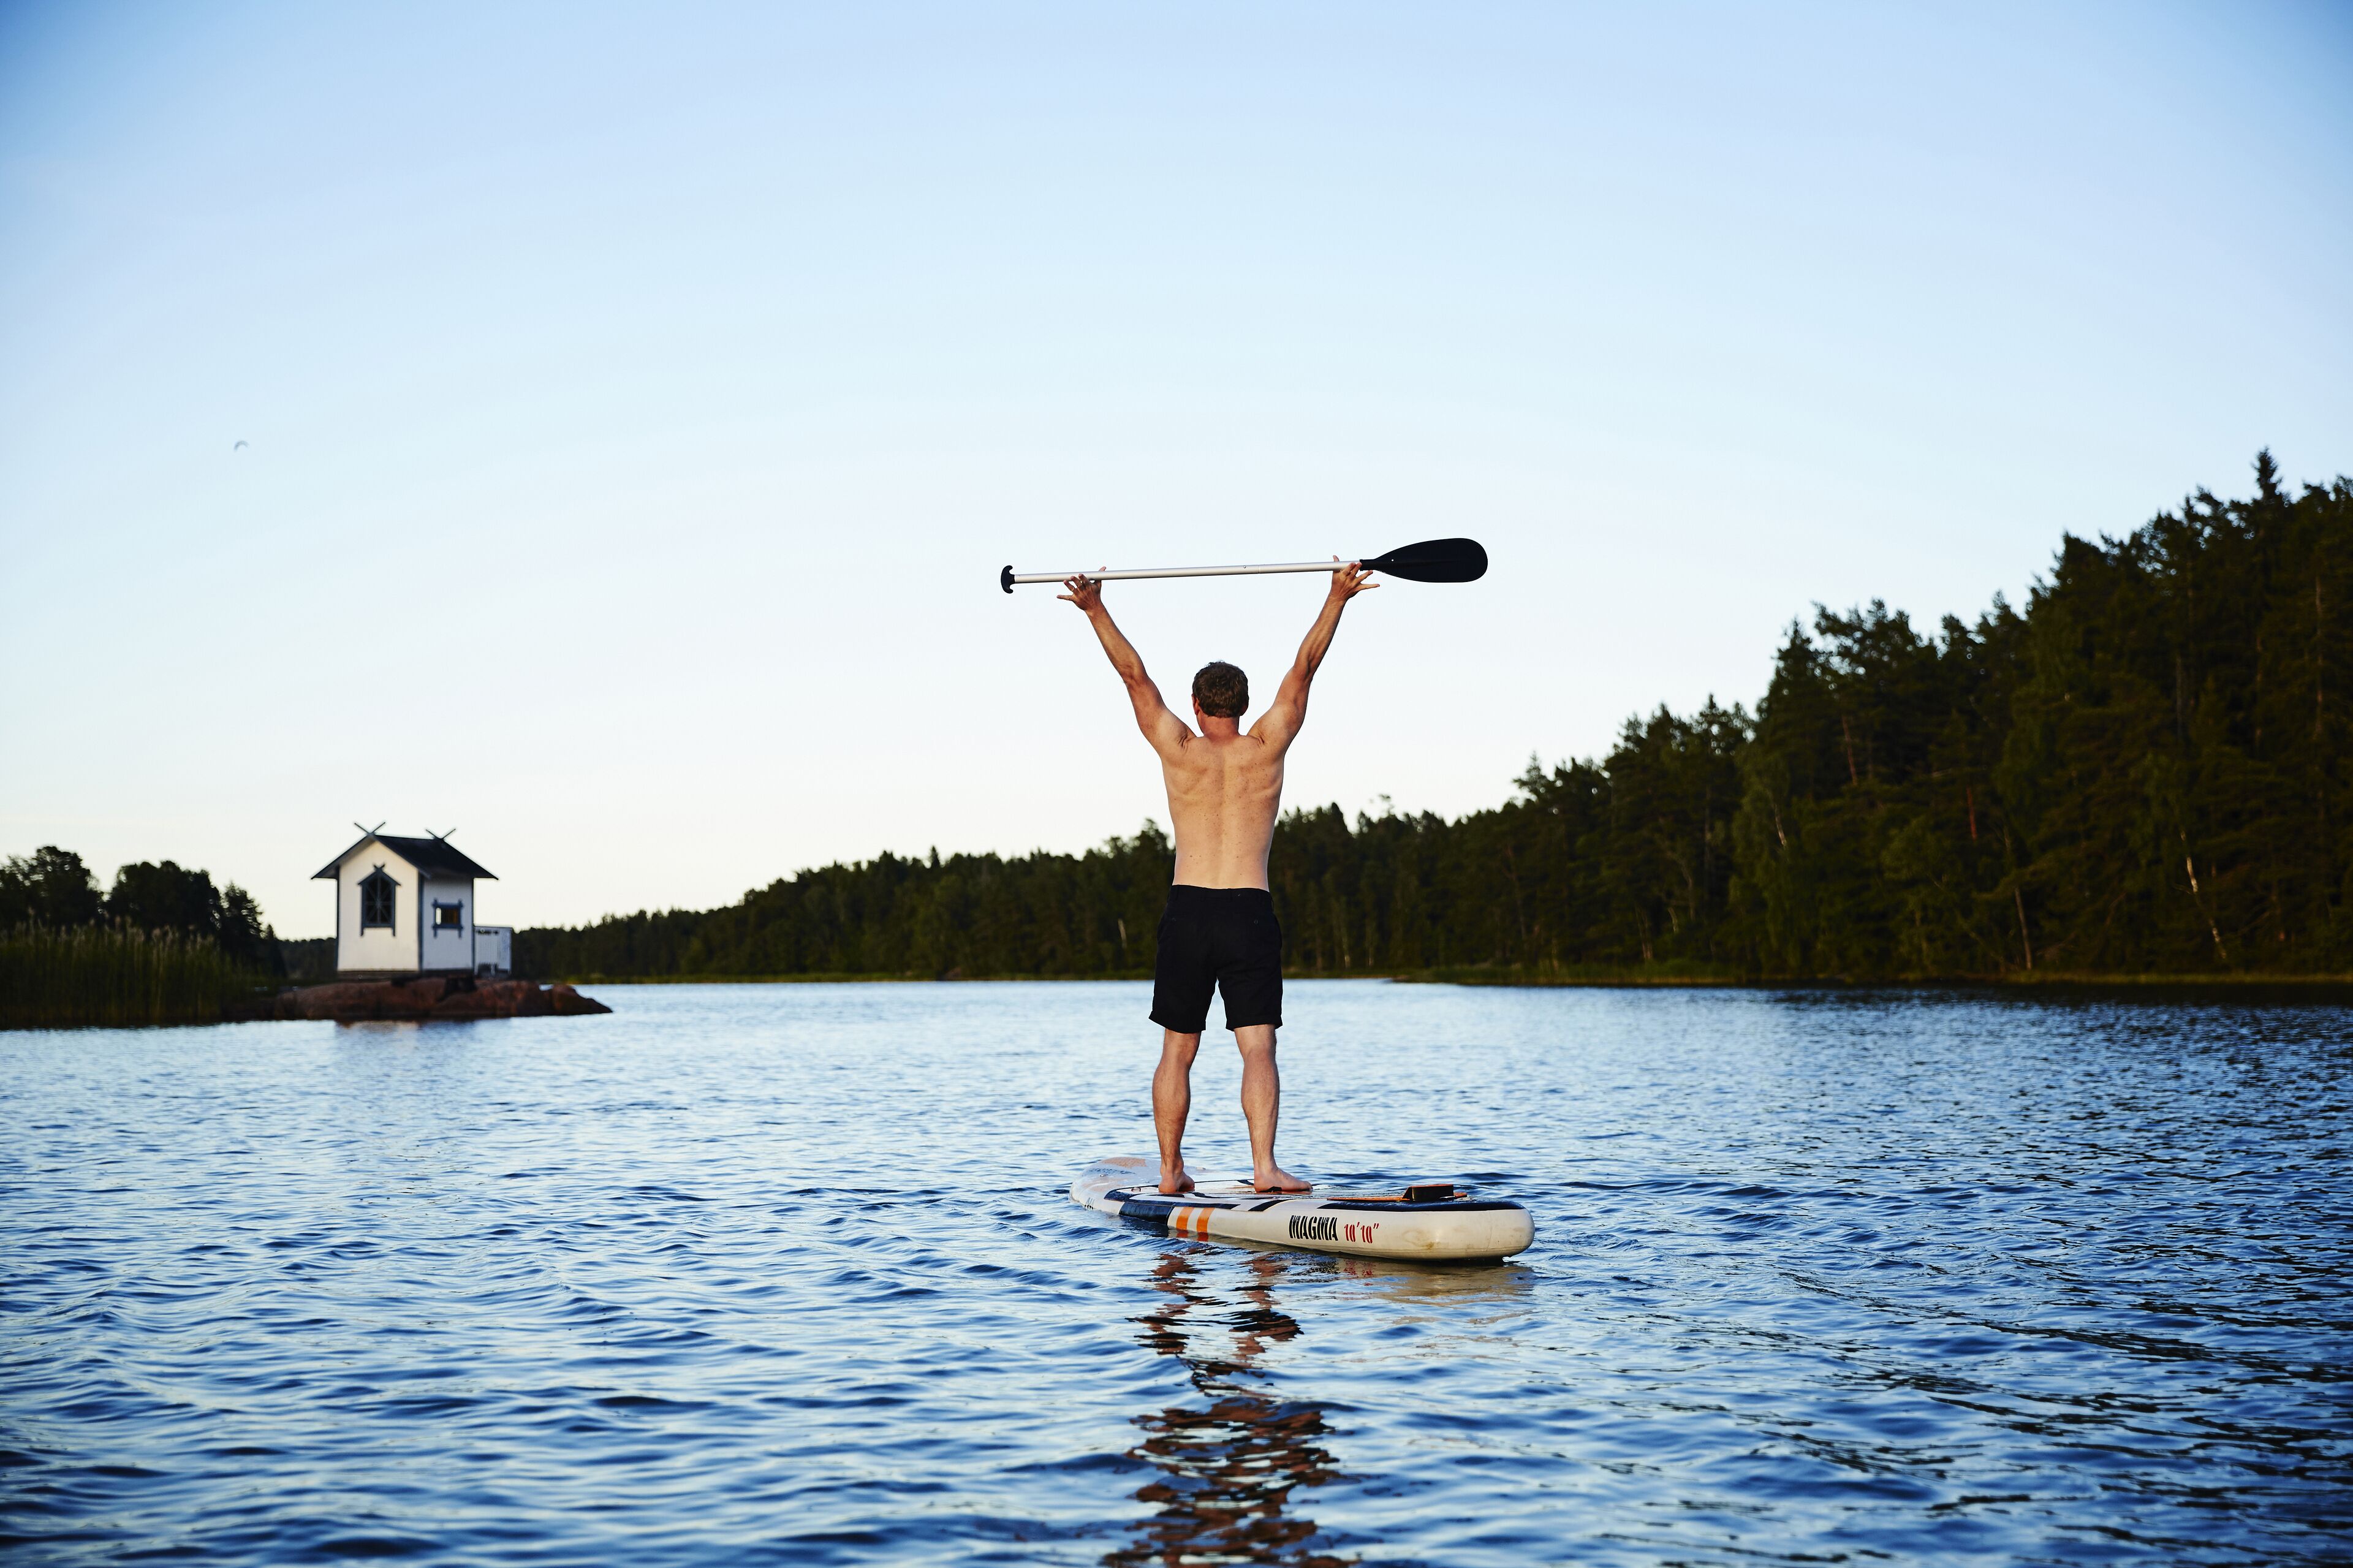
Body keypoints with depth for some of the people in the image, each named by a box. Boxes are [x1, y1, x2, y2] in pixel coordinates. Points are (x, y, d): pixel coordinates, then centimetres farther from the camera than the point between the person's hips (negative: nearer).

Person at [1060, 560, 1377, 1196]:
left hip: (1187, 911, 1)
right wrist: (1336, 600, 5)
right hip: (1250, 912, -1)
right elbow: (1303, 670, 4)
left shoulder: (1180, 751, 3)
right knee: (1258, 1049, -5)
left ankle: (1170, 1172, 14)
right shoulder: (1266, 749, 3)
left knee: (1177, 1052, 11)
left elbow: (1134, 675, 5)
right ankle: (1264, 1166, -19)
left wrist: (1096, 609, 8)